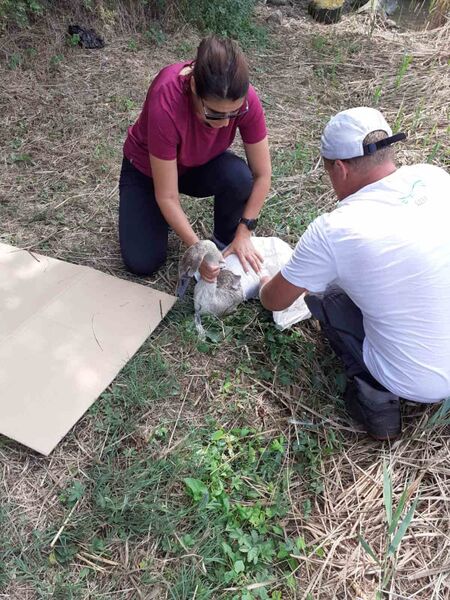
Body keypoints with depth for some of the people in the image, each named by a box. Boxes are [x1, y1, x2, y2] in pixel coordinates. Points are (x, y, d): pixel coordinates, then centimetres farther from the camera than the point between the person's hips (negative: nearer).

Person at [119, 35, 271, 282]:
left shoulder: (244, 99, -29)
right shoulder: (166, 103, -38)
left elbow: (262, 174, -19)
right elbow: (167, 197, -32)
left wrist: (243, 234, -24)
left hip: (200, 164, 3)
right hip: (146, 169, -2)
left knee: (239, 176, -33)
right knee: (142, 263, -15)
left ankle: (224, 242, -5)